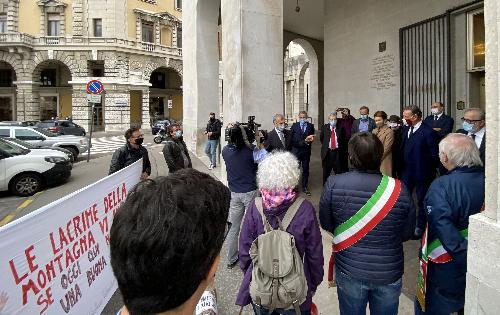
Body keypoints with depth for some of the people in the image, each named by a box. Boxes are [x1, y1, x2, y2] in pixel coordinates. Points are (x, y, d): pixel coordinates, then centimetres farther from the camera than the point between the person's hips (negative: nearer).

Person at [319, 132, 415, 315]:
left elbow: (326, 224, -6)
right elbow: (407, 233, -3)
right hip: (390, 273, 1)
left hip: (349, 272, -1)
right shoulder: (399, 189, -16)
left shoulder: (334, 184, -19)